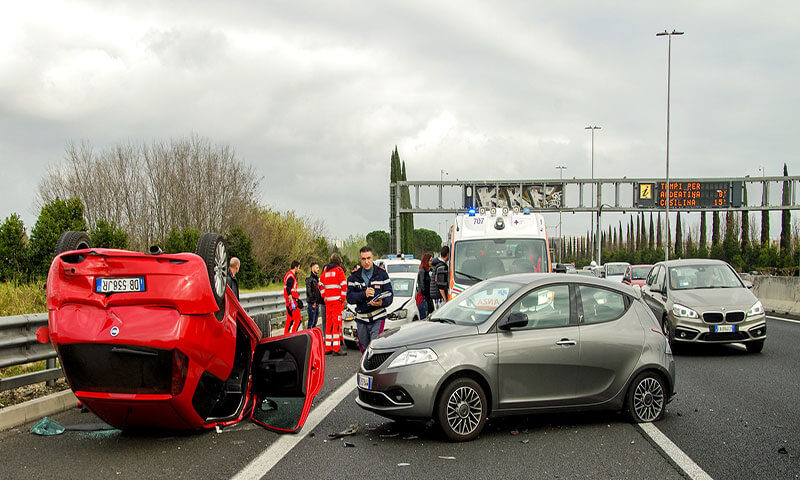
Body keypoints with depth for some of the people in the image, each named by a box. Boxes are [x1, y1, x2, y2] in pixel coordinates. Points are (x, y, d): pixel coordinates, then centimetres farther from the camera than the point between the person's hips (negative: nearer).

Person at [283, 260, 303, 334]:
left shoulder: (288, 274, 17)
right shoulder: (291, 276, -15)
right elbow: (288, 290, -22)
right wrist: (292, 302, -25)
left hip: (288, 300, 10)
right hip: (291, 300, -10)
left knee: (289, 319, 13)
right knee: (298, 319, -10)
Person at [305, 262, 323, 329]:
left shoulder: (317, 278, 16)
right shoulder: (309, 278, -11)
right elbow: (308, 291, -17)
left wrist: (319, 301, 15)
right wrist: (313, 302, -18)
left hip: (317, 303, 9)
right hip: (312, 303, -9)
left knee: (315, 321, 13)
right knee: (311, 321, -7)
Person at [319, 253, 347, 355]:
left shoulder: (325, 270, 14)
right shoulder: (339, 270, -4)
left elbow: (321, 285, 18)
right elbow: (344, 285, -11)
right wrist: (343, 298, -4)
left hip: (328, 300, 6)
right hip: (337, 299, -6)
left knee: (328, 323, 11)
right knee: (337, 322, -7)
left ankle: (328, 348, 13)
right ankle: (336, 349, -11)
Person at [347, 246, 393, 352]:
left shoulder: (381, 274, 2)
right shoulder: (354, 276, 5)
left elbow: (389, 294, -1)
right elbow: (349, 297, -3)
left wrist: (381, 303, -23)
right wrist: (364, 294, -20)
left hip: (378, 318, -3)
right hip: (361, 319, 3)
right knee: (364, 349, 11)